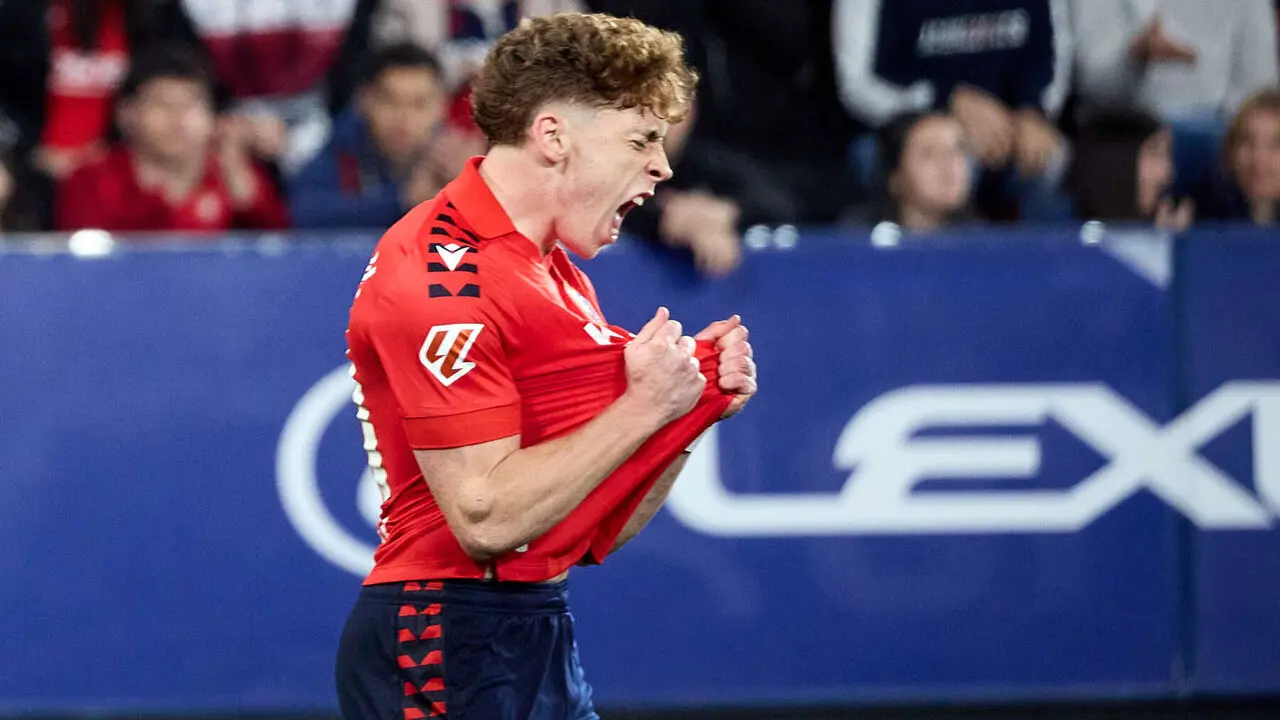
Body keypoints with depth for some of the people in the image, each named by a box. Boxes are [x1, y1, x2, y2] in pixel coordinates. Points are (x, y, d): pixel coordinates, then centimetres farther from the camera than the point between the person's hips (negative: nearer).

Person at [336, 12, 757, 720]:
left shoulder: (560, 279, 15)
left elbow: (600, 532, 16)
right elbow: (487, 516, -22)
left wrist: (695, 406, 3)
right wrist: (642, 408, -14)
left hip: (541, 632, 9)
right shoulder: (442, 275, -14)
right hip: (448, 642, -9)